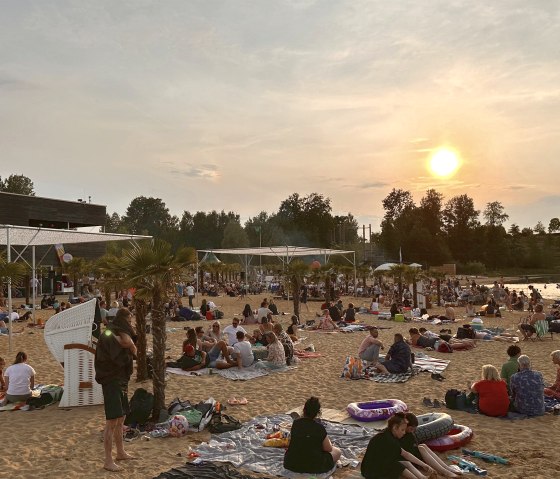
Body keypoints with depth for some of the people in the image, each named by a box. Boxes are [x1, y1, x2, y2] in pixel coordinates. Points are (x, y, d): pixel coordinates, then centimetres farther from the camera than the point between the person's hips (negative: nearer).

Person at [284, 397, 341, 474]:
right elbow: (328, 449, -3)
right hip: (313, 467, -3)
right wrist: (328, 441, 17)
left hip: (291, 465, 3)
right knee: (337, 452, 17)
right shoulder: (319, 427, -17)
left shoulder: (296, 423, -5)